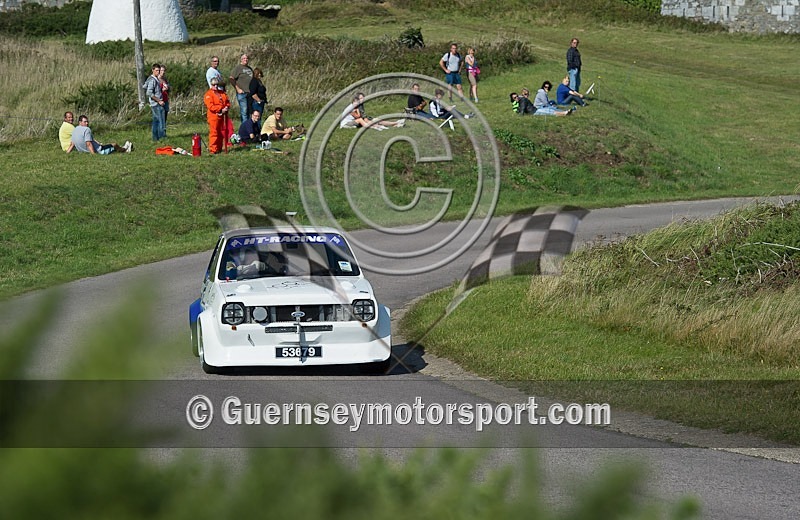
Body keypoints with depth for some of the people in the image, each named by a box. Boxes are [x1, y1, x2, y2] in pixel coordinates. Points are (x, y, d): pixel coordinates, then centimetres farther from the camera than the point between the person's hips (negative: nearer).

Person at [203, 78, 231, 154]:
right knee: (214, 133, -7)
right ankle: (212, 149, -5)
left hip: (223, 116, 6)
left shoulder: (222, 93, 15)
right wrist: (221, 110, -21)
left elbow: (227, 102, 16)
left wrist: (227, 107, -8)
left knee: (222, 133, 9)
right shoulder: (208, 94, -6)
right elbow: (211, 106, -15)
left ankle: (219, 148, 19)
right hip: (213, 116, -6)